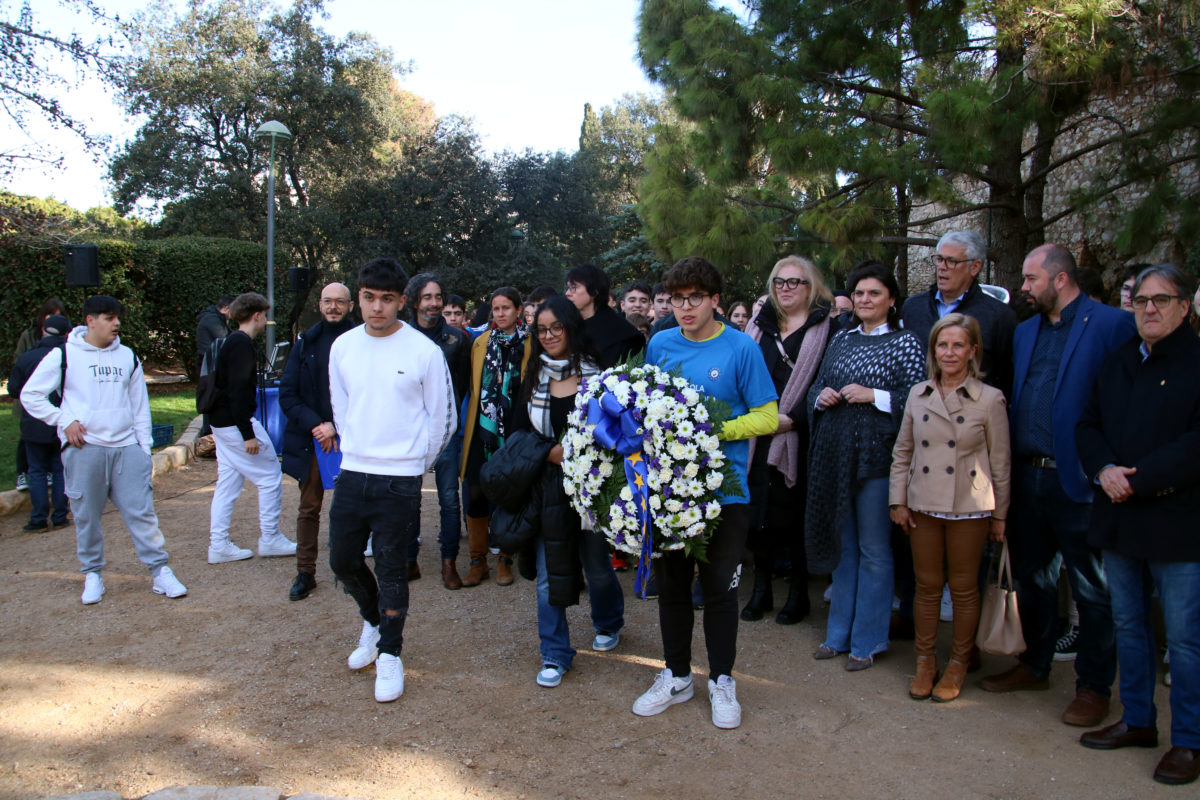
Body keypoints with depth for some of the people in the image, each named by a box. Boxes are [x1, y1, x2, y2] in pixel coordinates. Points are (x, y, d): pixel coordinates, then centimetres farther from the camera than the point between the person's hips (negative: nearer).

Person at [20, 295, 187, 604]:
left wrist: (145, 450, 10)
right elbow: (30, 395, 5)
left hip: (126, 447, 2)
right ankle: (92, 574, 20)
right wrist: (64, 421, -5)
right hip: (83, 449, -2)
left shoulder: (128, 357, 13)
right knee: (87, 516, 4)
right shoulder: (64, 355, 1)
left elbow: (140, 406, 16)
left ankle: (160, 571, 2)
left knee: (141, 511, -2)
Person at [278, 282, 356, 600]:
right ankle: (305, 573, 19)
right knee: (309, 508, 9)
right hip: (311, 439, 3)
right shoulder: (306, 342, 6)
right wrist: (315, 425, -9)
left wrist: (336, 427, -12)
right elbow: (287, 395, 4)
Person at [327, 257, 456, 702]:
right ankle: (373, 622, 40)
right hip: (352, 473, 4)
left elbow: (443, 419, -1)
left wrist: (415, 464, 7)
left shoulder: (424, 352, -10)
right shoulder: (343, 347, 3)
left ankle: (389, 654, 21)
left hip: (400, 481, -4)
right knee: (343, 560, 12)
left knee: (390, 568, 3)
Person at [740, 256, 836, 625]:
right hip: (757, 438, 4)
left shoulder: (825, 328, 1)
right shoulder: (760, 325, 15)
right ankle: (761, 589, 19)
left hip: (797, 438, -4)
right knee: (757, 509, 5)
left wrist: (792, 417, -14)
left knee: (796, 515, 3)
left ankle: (799, 594, 18)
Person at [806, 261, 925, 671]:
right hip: (835, 452, 6)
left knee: (873, 550, 3)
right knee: (843, 543, 14)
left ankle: (867, 641, 16)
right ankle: (840, 632, 26)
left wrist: (873, 396, -19)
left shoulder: (905, 342, -3)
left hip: (876, 455, -5)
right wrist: (821, 396, -2)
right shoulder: (841, 339, 13)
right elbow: (817, 387, 19)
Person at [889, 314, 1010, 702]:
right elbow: (902, 452, 10)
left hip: (969, 508, -2)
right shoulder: (918, 394, 4)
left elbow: (1000, 463, -1)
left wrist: (999, 515, 1)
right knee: (926, 586, 11)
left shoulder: (990, 399, -4)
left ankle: (958, 665, 24)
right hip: (923, 506, 3)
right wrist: (898, 501, 5)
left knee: (963, 588, 9)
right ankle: (925, 661, 25)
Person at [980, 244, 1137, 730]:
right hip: (1027, 479, 7)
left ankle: (1094, 686, 20)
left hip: (1078, 483, -7)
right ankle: (1034, 665, 34)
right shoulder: (1025, 331, 14)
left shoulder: (1112, 325, -8)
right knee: (1032, 579, 18)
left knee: (1092, 590, 6)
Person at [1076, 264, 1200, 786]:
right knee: (1128, 625, 15)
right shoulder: (1117, 363, 14)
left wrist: (1137, 480, -17)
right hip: (1119, 520, 6)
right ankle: (1137, 720, 30)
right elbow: (1088, 426, 13)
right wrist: (1104, 469, -6)